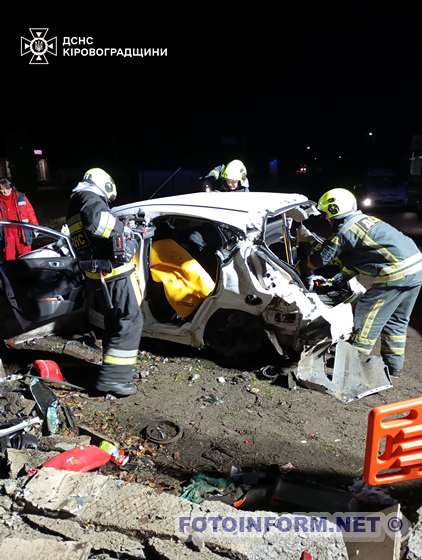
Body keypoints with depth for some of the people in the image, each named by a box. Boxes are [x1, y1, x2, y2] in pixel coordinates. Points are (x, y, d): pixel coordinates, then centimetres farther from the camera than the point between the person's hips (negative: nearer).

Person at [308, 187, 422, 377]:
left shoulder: (343, 233, -8)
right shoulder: (366, 219, 20)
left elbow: (318, 260, 0)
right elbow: (356, 260, 27)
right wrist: (335, 281, 30)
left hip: (397, 274, -9)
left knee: (368, 316, 3)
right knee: (397, 319, 20)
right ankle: (393, 365, 30)